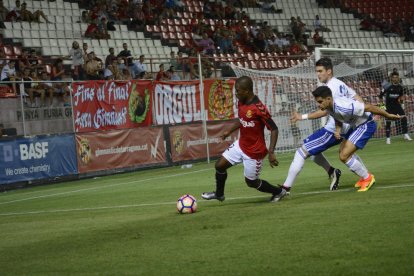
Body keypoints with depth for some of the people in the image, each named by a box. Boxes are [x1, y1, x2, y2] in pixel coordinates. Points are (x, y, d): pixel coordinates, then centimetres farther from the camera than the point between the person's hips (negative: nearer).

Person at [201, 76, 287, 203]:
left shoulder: (259, 109, -29)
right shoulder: (241, 103, -4)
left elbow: (274, 129, -25)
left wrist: (271, 152, -29)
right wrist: (229, 131, 14)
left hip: (254, 152, -7)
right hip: (241, 145, 8)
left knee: (251, 182, 8)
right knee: (220, 165, 6)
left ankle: (279, 192, 29)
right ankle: (219, 194, 30)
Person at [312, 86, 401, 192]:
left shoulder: (343, 107, -35)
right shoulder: (328, 108, -8)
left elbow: (369, 107, -28)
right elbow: (338, 120, 12)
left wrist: (388, 116, -18)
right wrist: (337, 130, -12)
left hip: (366, 125, -10)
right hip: (356, 126, 10)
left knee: (344, 156, -13)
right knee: (342, 152, 21)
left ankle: (367, 178, 4)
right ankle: (365, 176, 34)